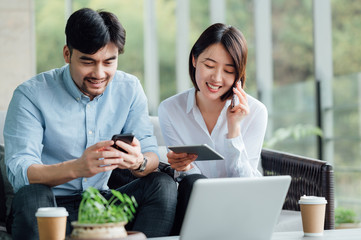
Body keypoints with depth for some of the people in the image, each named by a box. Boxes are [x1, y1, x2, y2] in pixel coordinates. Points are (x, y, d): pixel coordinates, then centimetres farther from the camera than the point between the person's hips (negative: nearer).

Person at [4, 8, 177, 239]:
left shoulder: (130, 89, 2)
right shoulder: (31, 95, -11)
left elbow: (152, 155, -3)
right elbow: (18, 172, -21)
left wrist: (139, 162, -30)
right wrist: (77, 168, -41)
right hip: (49, 210, -4)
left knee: (163, 184, -18)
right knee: (32, 194, -35)